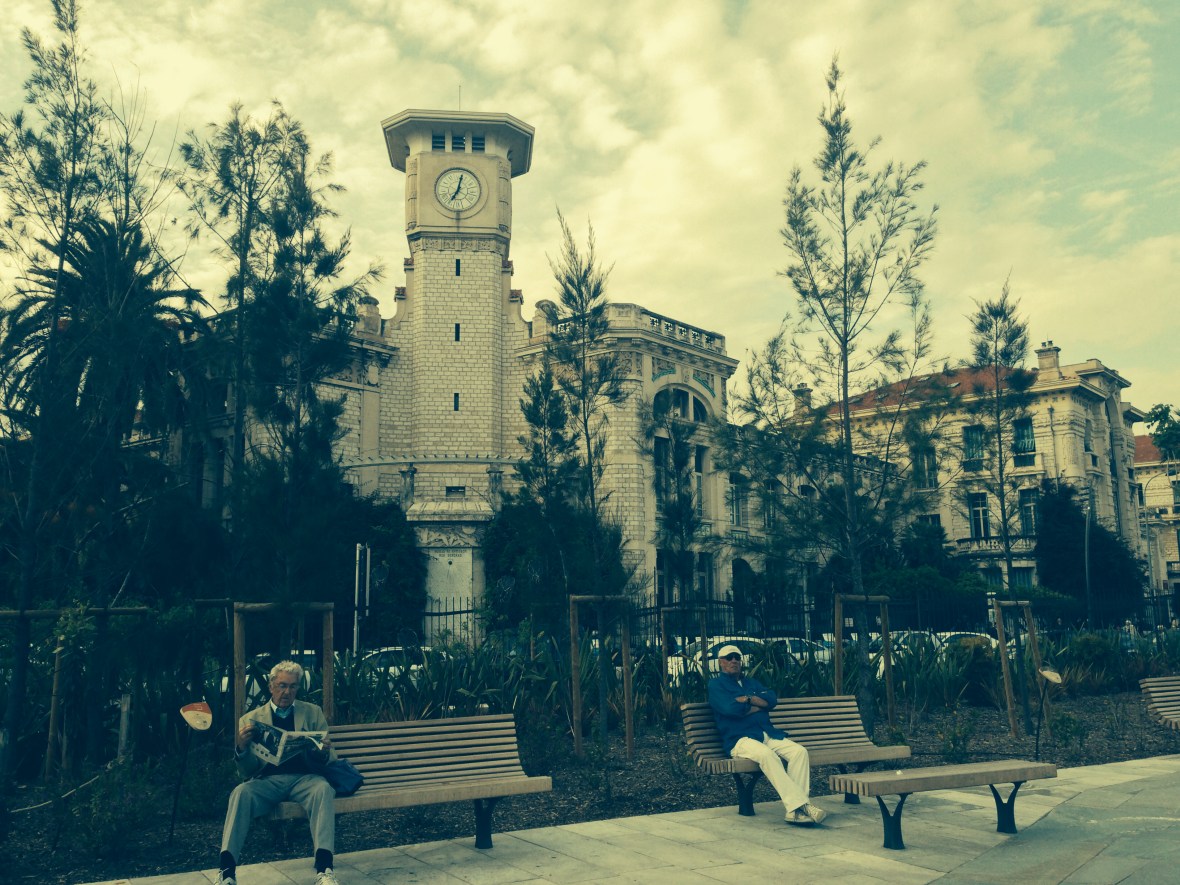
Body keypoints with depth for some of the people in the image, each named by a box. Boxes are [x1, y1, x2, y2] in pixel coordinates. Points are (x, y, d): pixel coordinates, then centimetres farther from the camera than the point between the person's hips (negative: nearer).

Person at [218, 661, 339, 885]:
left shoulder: (313, 712, 13)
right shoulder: (250, 719, 11)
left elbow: (329, 759, 11)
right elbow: (247, 770, 6)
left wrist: (324, 753, -15)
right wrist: (241, 748, -16)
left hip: (303, 777, 0)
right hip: (267, 780, 0)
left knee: (323, 789, -33)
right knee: (241, 792, -31)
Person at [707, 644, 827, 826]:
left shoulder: (751, 682, 29)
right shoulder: (716, 684, 10)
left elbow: (772, 699, 9)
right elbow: (730, 708, -9)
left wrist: (748, 699, -5)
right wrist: (759, 706, 4)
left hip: (769, 735, 6)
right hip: (740, 739, -6)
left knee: (799, 751, -21)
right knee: (767, 755, -37)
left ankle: (795, 810, -28)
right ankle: (798, 804, -39)